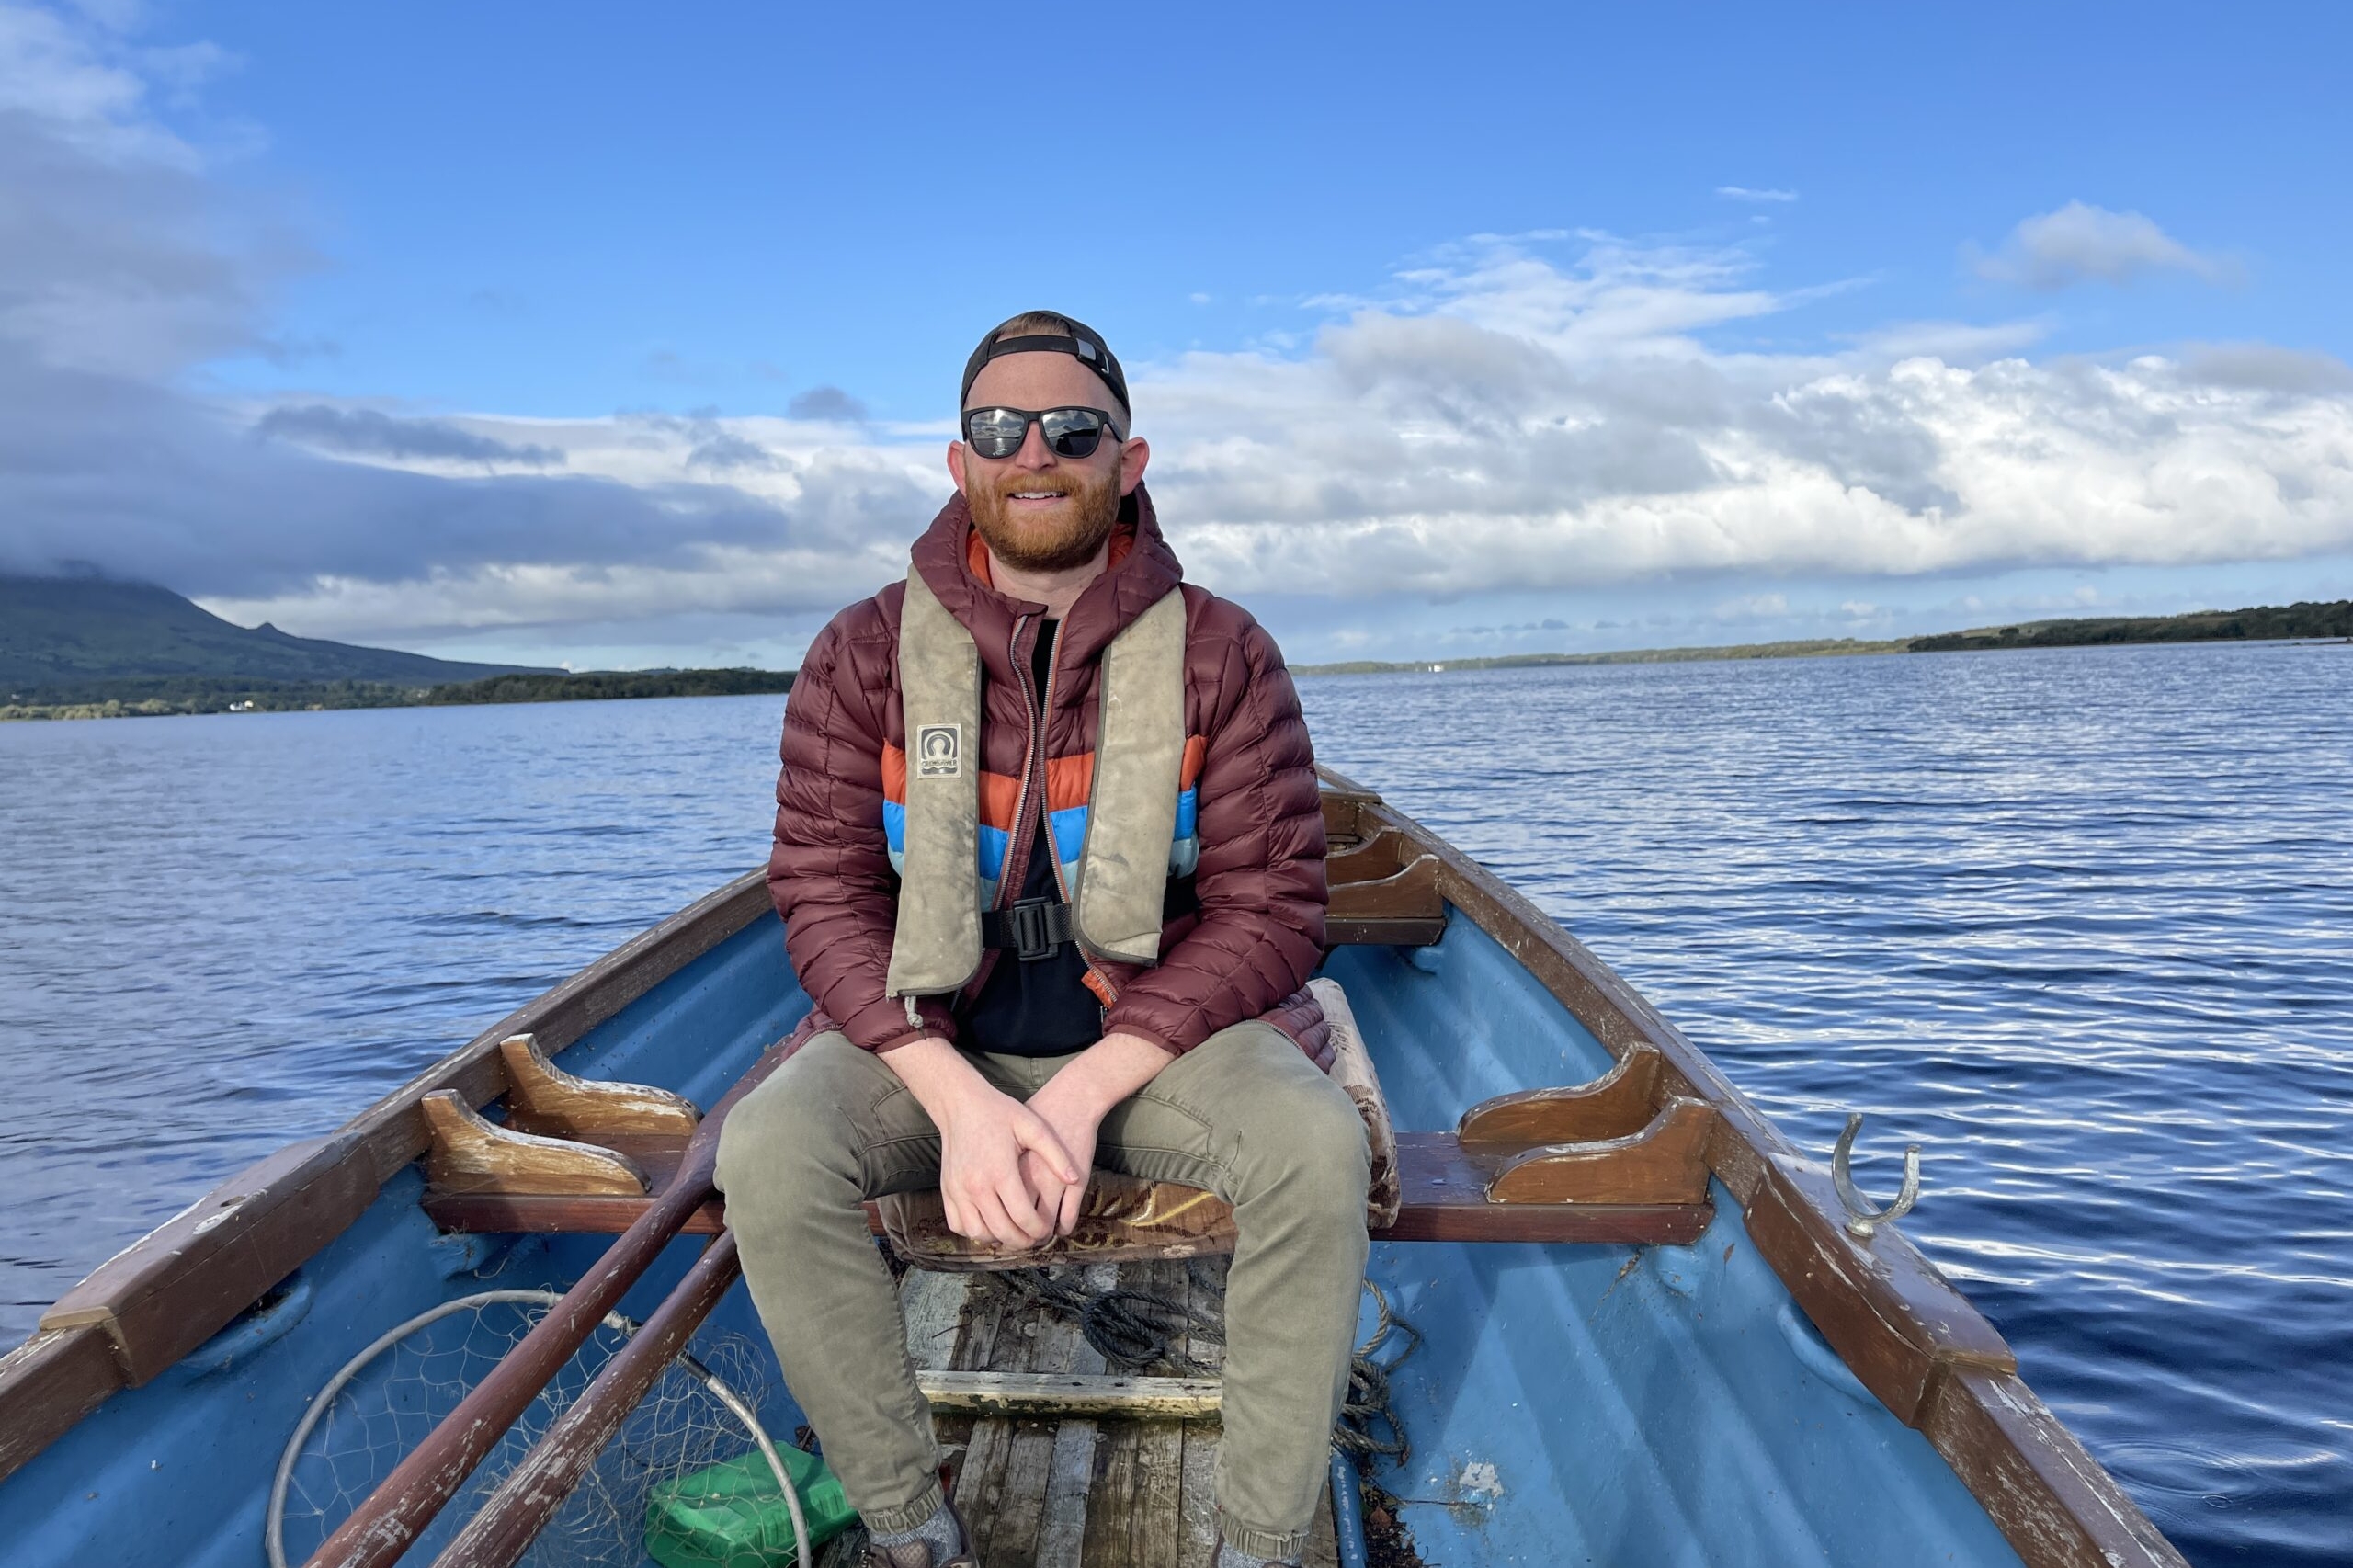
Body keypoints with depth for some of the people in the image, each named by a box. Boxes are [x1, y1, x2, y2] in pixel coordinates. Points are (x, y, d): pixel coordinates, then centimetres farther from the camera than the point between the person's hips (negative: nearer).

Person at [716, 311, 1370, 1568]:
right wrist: (962, 1101, -21)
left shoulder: (1223, 654, -4)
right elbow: (824, 896, -6)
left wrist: (1082, 1092, -19)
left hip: (1155, 1032, 0)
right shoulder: (863, 655, -1)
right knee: (766, 1154, -26)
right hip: (929, 1037, 1)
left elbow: (1271, 906, -8)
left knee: (1314, 1146, -28)